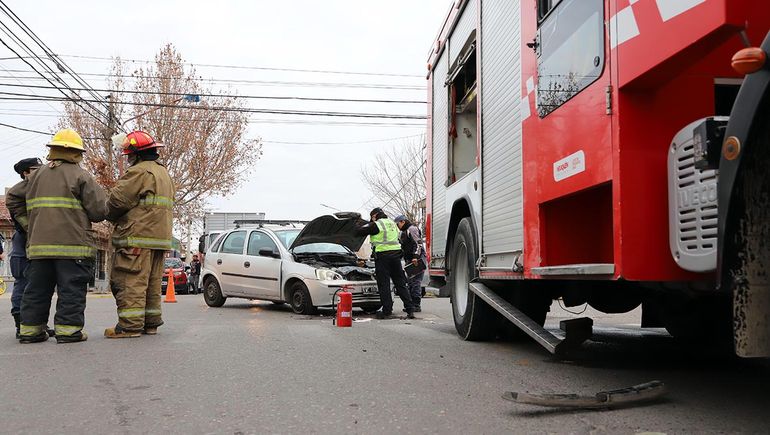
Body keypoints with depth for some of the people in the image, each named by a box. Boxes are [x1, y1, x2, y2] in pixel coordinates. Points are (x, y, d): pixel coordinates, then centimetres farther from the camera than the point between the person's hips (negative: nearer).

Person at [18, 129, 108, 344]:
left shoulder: (36, 175, 15)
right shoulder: (80, 176, -4)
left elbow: (30, 208, 17)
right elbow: (99, 210, -8)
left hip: (39, 244, 6)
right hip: (73, 244, -6)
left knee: (37, 288, 11)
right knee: (71, 288, -2)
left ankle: (30, 329, 15)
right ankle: (68, 329, -3)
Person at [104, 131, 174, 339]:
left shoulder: (139, 171, -9)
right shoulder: (165, 174, 23)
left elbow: (117, 201, -12)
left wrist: (110, 217, 9)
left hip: (137, 237, -9)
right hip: (160, 237, 9)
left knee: (130, 282, -7)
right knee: (152, 282, 12)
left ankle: (130, 325, -7)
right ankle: (151, 322, 17)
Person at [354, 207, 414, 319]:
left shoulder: (376, 225, -5)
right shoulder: (392, 224, 19)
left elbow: (358, 231, -4)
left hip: (383, 256, -7)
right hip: (396, 254, 7)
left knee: (384, 285, -1)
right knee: (401, 284, 9)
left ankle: (387, 312, -1)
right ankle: (410, 310, 6)